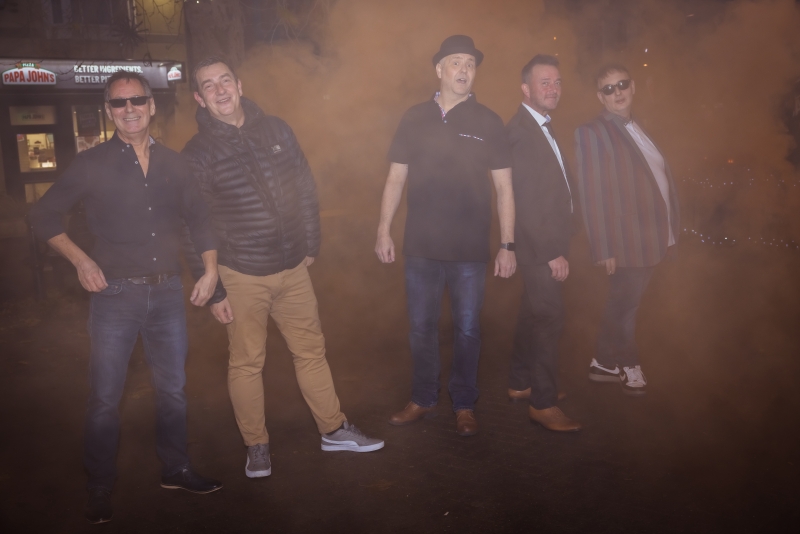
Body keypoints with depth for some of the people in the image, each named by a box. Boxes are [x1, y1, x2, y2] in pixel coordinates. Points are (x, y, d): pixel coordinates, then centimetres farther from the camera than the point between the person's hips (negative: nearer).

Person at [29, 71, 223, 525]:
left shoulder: (173, 163, 7)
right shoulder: (92, 164, -1)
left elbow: (199, 218, 15)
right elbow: (44, 216, 5)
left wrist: (211, 269, 5)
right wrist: (81, 260, -6)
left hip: (168, 291, 3)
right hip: (116, 295, -3)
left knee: (174, 389, 13)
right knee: (106, 398, 3)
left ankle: (176, 469, 32)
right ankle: (100, 491, 19)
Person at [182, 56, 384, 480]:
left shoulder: (276, 130, 4)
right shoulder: (198, 153, -6)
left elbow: (305, 189, 11)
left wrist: (311, 245, 10)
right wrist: (213, 291, -7)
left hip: (292, 268, 4)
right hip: (241, 276, -3)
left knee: (311, 350, 12)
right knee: (246, 363, 6)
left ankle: (334, 429, 27)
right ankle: (257, 446, 23)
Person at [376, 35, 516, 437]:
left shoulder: (487, 122, 0)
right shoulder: (415, 118, 4)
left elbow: (504, 188, 0)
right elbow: (395, 179, 7)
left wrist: (507, 245, -5)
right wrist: (384, 231, 1)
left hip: (470, 250, -1)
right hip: (421, 247, 2)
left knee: (467, 329, 9)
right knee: (421, 327, 12)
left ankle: (464, 404, 25)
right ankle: (422, 399, 29)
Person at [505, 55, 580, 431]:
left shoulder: (542, 127, 14)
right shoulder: (519, 131, -17)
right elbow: (524, 200, -21)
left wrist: (556, 246, 10)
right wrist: (551, 252, -19)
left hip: (546, 245, 10)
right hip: (540, 246, -10)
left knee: (535, 315, 18)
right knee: (549, 320, -5)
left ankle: (519, 384, 32)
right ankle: (543, 404, 6)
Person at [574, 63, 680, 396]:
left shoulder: (640, 129, 12)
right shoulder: (593, 133, -13)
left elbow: (660, 178, 15)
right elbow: (592, 195, -17)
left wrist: (669, 231, 11)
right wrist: (604, 249, -20)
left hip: (652, 239, 8)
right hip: (627, 242, -8)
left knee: (624, 304, 17)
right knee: (624, 306, 8)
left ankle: (604, 363, 32)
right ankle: (628, 366, 29)